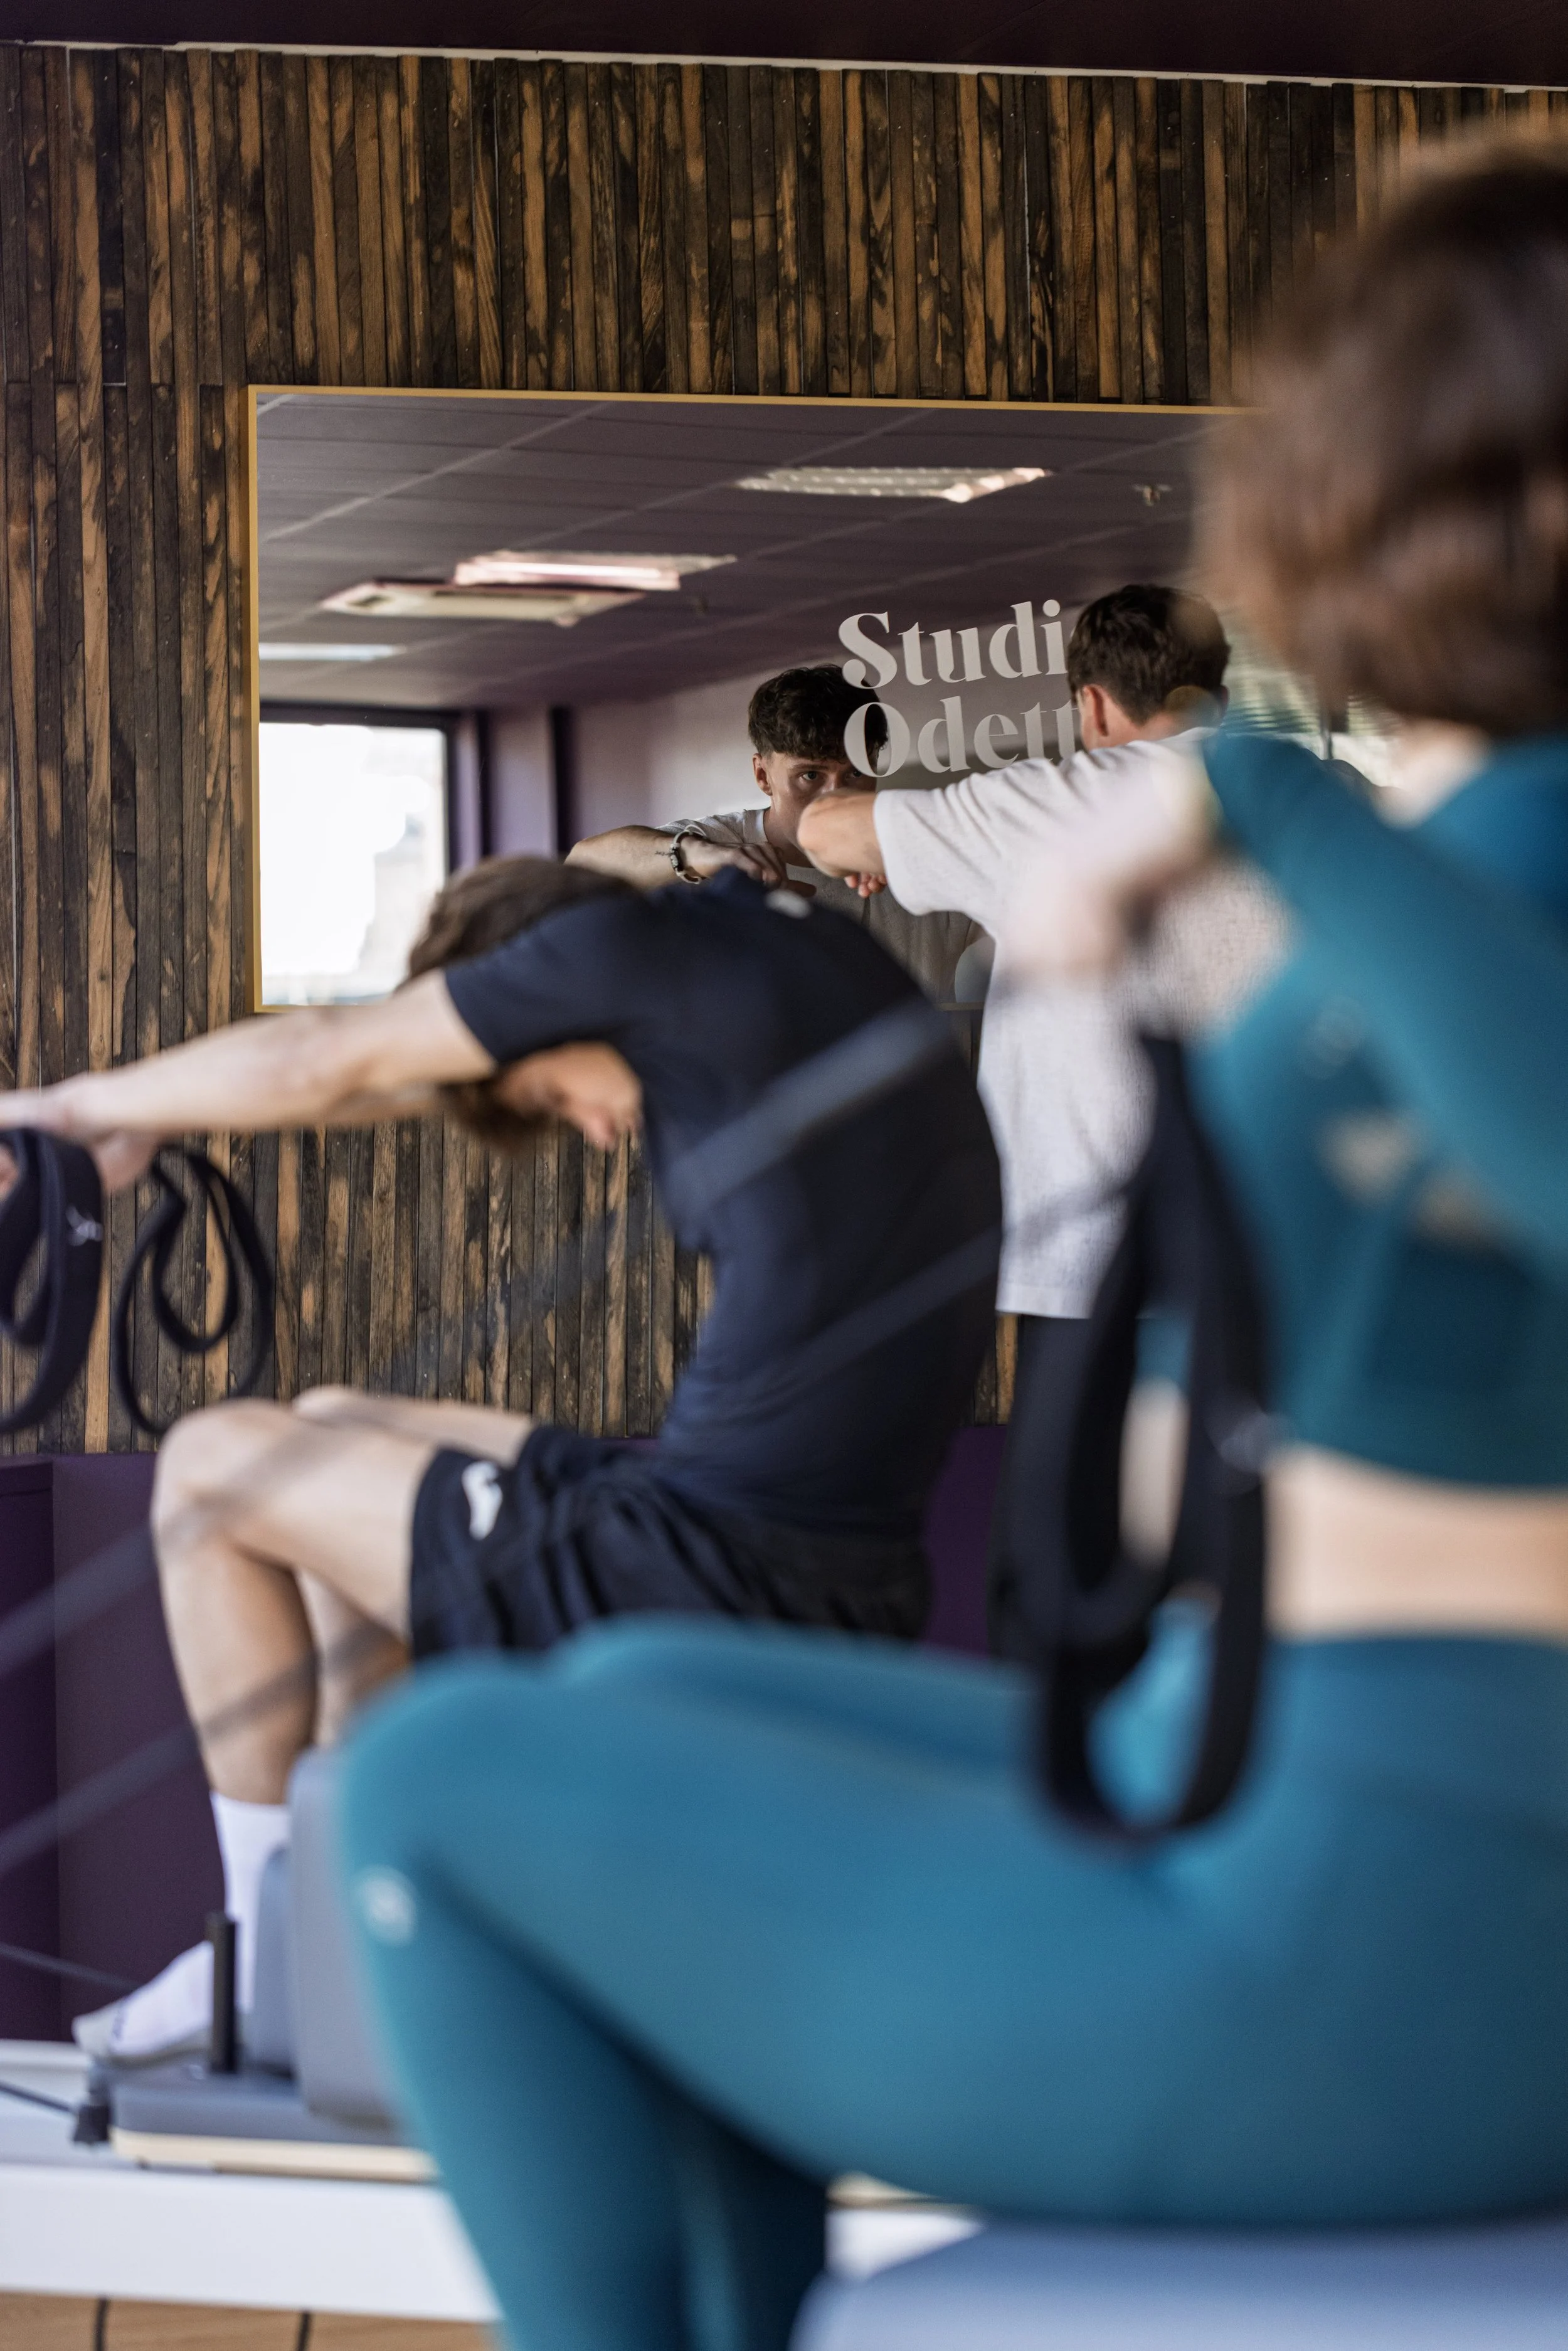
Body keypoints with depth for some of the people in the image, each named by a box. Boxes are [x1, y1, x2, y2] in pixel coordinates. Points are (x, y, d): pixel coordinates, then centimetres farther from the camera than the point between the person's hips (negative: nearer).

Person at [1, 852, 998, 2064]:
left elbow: (323, 1066, 1)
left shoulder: (652, 943, -9)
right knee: (328, 1430, 25)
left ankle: (271, 1951, 14)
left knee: (212, 1465, 6)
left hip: (726, 1577, -9)